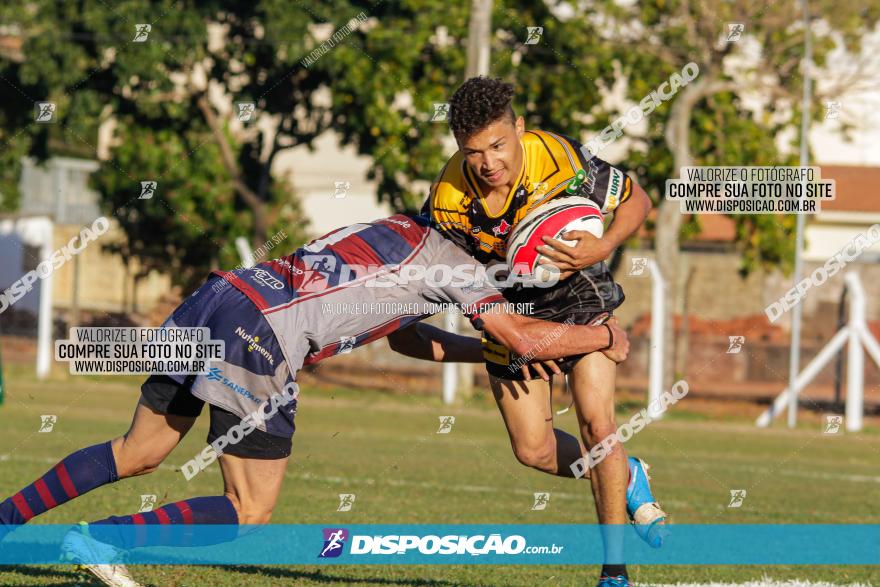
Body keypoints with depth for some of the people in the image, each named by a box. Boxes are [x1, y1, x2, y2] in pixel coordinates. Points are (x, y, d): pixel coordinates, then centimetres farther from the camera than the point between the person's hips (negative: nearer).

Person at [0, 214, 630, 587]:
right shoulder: (454, 264, 6)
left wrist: (495, 352, 38)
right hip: (257, 337, -8)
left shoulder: (395, 227, 28)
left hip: (217, 295, 8)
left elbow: (407, 336, 38)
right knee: (250, 512, 3)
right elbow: (525, 337, 1)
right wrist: (605, 338, 18)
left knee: (140, 452, 21)